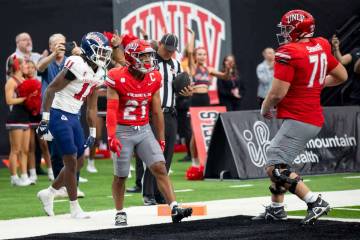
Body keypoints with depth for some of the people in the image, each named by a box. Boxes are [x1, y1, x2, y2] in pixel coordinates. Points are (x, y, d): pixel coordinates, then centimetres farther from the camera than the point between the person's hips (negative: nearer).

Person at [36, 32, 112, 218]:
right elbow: (51, 89, -17)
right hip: (59, 115, -9)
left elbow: (91, 107, 15)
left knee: (78, 162, 12)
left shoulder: (98, 74, 7)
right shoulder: (77, 66, -19)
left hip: (74, 118, 9)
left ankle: (48, 193, 28)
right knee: (71, 162, -5)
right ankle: (75, 208, 7)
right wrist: (45, 118, -19)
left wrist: (93, 133, 15)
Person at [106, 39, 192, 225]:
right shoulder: (118, 79, -13)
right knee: (120, 175, 5)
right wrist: (111, 136, -26)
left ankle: (174, 209, -11)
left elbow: (156, 111, 8)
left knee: (160, 168, -7)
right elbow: (111, 110, -16)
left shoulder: (154, 79, 1)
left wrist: (161, 138, 11)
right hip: (123, 131, -4)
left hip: (144, 130, 4)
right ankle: (120, 213, 22)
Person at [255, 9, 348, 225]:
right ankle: (276, 208, 29)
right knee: (276, 160, 21)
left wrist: (265, 109, 1)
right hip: (314, 118, 9)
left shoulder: (289, 54, -16)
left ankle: (316, 203, -17)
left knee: (275, 168, -11)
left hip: (298, 120, -9)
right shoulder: (320, 47, 8)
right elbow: (341, 76, 20)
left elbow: (277, 93, -19)